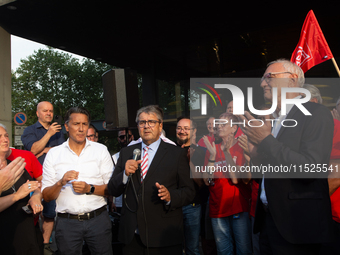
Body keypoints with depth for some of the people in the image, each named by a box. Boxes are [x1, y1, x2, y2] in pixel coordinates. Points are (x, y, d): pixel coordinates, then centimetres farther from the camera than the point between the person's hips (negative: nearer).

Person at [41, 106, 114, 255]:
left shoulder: (101, 150, 4)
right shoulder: (53, 154, 3)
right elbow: (46, 196, 1)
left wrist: (90, 189, -15)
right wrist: (61, 183, -18)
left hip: (98, 219, 0)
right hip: (67, 222, 0)